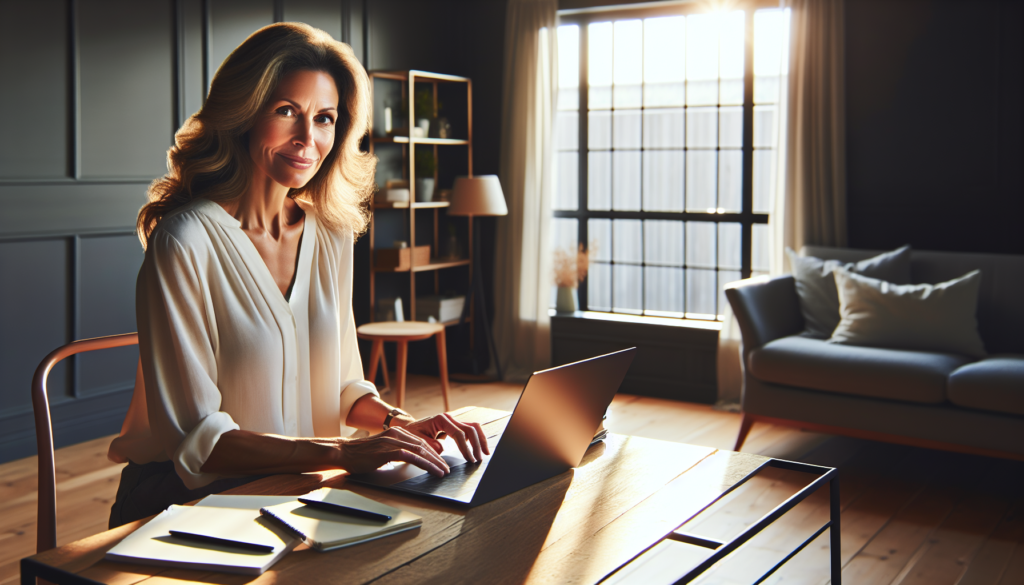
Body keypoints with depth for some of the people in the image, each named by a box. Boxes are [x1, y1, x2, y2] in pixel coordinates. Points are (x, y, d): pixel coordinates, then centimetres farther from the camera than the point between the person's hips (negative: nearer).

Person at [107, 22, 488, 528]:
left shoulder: (332, 235, 5)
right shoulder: (184, 241, -15)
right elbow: (194, 437, -17)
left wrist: (400, 422, -7)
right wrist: (338, 452, -26)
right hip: (184, 500, -6)